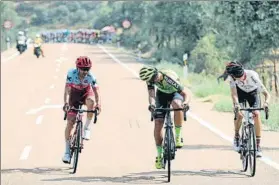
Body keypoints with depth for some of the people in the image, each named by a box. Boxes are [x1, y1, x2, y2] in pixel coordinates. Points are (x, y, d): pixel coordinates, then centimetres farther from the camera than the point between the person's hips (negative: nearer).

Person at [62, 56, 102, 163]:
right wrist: (66, 103, -47)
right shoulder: (71, 74, -29)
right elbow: (67, 89, -33)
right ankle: (67, 151, 3)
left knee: (91, 101, -38)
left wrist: (98, 104, -46)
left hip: (86, 93, 0)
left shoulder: (91, 77, -27)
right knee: (70, 123, -8)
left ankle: (87, 127, -19)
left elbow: (96, 91, -30)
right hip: (74, 95, 0)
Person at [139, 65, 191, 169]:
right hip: (162, 94, 3)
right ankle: (159, 155, 0)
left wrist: (185, 102, -59)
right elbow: (151, 95, -33)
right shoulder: (151, 79, -26)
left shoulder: (169, 79, -39)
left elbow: (186, 94, -38)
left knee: (177, 105, -39)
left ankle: (178, 136, -25)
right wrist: (152, 104, -54)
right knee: (158, 123, -11)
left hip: (175, 93, -3)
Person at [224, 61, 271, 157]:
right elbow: (234, 94, -37)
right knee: (239, 114, -24)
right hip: (240, 92, 1)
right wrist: (236, 104, -57)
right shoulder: (231, 77, -32)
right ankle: (236, 137, 3)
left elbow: (267, 94, -37)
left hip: (253, 93, -1)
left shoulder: (252, 76, -38)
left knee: (256, 114, -24)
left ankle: (258, 145, -19)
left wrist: (266, 103, -58)